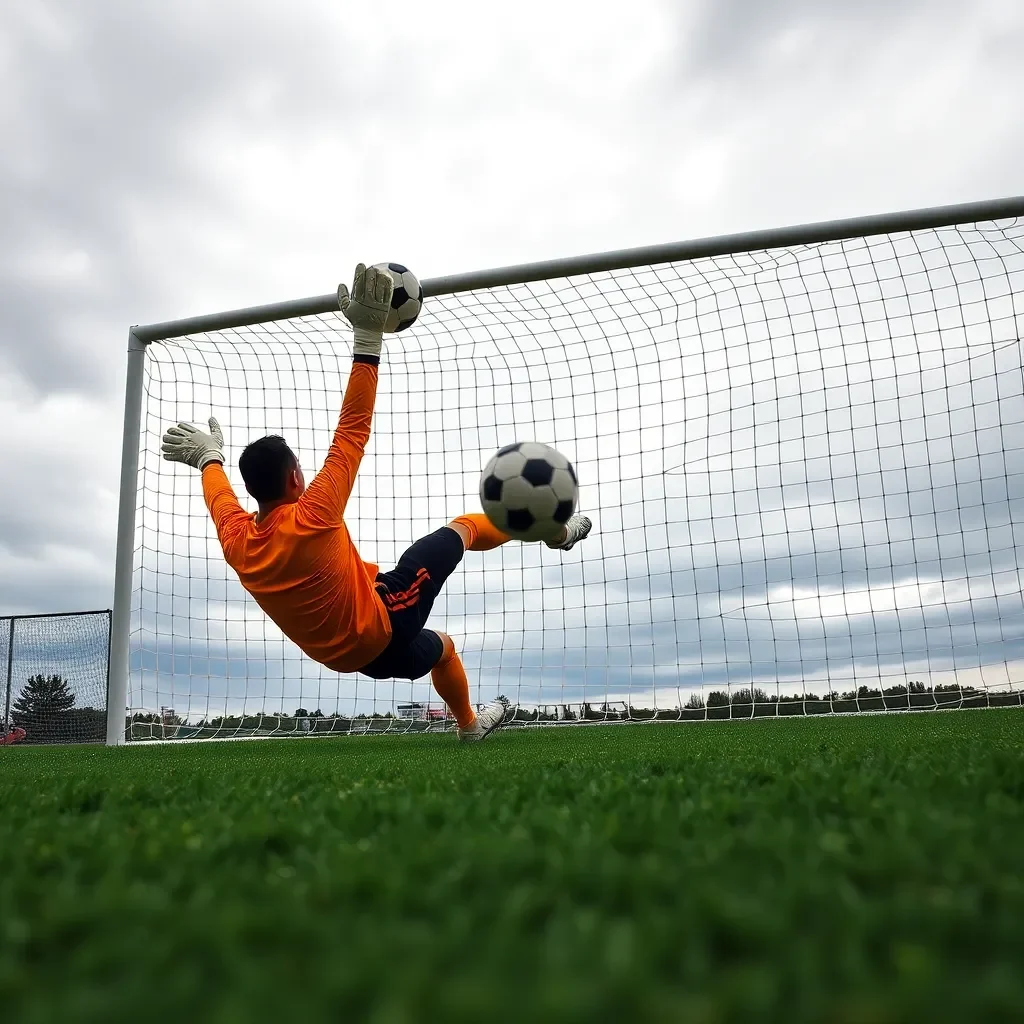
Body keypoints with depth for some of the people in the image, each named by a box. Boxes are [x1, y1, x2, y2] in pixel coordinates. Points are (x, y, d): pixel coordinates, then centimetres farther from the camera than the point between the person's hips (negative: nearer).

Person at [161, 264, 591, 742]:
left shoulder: (237, 543, -8)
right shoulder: (310, 519, -27)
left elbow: (221, 498, 17)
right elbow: (353, 430, -29)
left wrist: (209, 457, 37)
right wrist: (368, 336, -27)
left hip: (351, 656, 8)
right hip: (385, 623, -7)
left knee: (440, 645, 35)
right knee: (460, 529, 6)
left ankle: (470, 724, 55)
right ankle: (553, 529, 25)